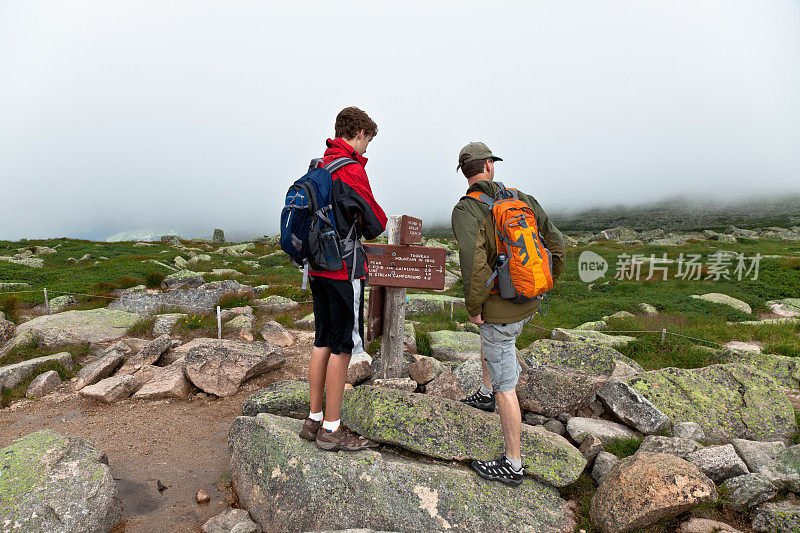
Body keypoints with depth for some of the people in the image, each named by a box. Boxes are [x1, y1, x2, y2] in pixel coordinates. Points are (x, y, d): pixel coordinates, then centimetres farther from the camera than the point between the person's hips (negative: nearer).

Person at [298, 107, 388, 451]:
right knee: (342, 346, 0)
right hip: (344, 267, -9)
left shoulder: (319, 166, 13)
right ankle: (331, 429, 11)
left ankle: (314, 419, 25)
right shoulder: (351, 169, -14)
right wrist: (372, 225, 13)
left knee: (323, 342, 15)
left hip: (318, 267, 9)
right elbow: (376, 222, -9)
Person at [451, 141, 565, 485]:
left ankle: (512, 465, 17)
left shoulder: (466, 210, -15)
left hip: (501, 308, -7)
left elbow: (474, 263, -28)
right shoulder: (520, 198, 4)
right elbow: (555, 241, 6)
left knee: (505, 385, 3)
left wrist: (473, 308, -15)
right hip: (528, 303, 7)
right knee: (487, 336, 36)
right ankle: (485, 395, 50)